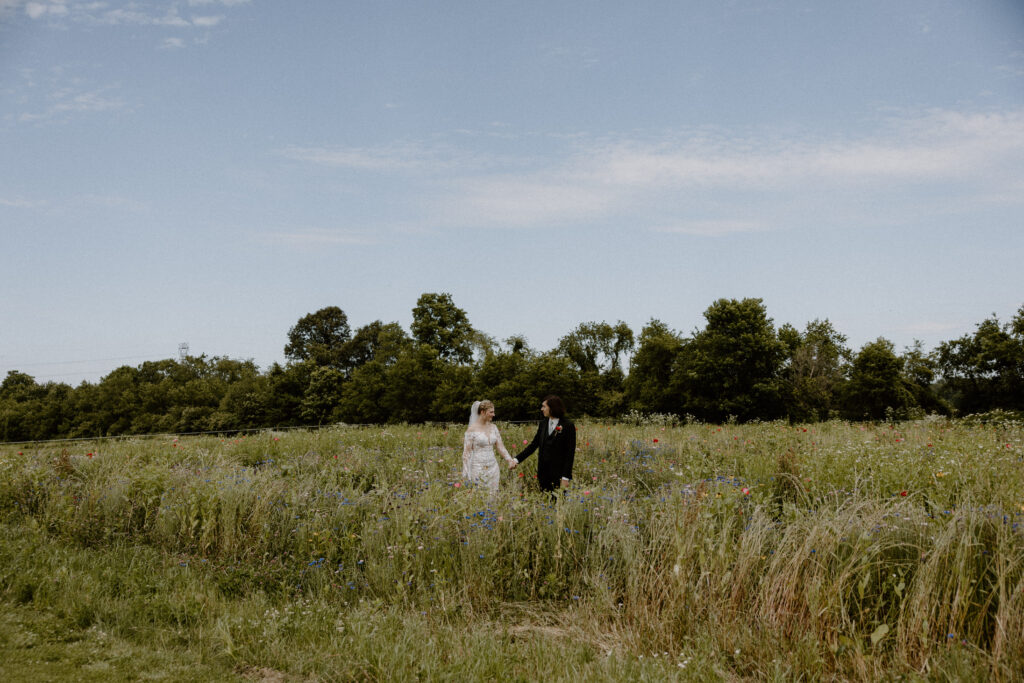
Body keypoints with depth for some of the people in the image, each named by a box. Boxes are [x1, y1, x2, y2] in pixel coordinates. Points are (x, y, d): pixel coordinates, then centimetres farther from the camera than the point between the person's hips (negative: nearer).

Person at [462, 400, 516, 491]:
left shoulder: (493, 427, 7)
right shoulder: (472, 429, -8)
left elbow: (501, 447, 6)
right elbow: (466, 452, -7)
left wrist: (510, 461, -8)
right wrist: (466, 474, -10)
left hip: (493, 467, 5)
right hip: (478, 469, -5)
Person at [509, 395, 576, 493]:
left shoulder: (568, 425, -8)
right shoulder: (543, 424, 9)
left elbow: (570, 452, -9)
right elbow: (533, 445, 12)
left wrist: (566, 477, -12)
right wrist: (517, 460, 2)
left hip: (559, 474, -5)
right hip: (544, 473, 5)